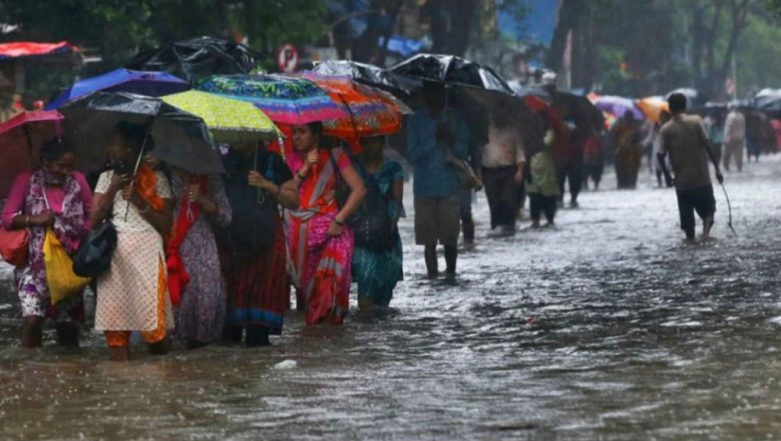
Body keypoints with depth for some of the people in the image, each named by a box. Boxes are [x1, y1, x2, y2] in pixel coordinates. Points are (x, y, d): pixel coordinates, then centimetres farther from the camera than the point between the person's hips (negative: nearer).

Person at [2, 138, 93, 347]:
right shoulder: (26, 181, -5)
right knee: (32, 319, -16)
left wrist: (86, 231, -8)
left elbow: (92, 214, 11)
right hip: (35, 264, -3)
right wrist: (34, 219, -20)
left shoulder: (77, 180, 2)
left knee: (68, 322, 9)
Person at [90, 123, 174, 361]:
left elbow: (166, 225, 1)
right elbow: (94, 219, 6)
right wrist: (113, 189, -4)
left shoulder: (156, 179, 6)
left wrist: (140, 201, -9)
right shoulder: (106, 178, 16)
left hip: (146, 251, -3)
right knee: (113, 305, -6)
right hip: (114, 252, 3)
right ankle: (119, 354, -5)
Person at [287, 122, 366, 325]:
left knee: (328, 283, -15)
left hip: (329, 231, -4)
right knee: (302, 283, -1)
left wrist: (339, 220, -9)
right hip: (298, 231, 4)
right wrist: (304, 170, -5)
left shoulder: (335, 156, 4)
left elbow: (359, 190, -2)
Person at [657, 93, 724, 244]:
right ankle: (707, 220, -15)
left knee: (686, 213, 11)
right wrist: (717, 168, -4)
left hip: (682, 180, 1)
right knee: (707, 207, 13)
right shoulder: (696, 121, -5)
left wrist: (667, 175, 7)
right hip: (702, 177, -1)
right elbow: (707, 145, -9)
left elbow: (660, 155, -6)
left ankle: (690, 238, 8)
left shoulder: (665, 130, -2)